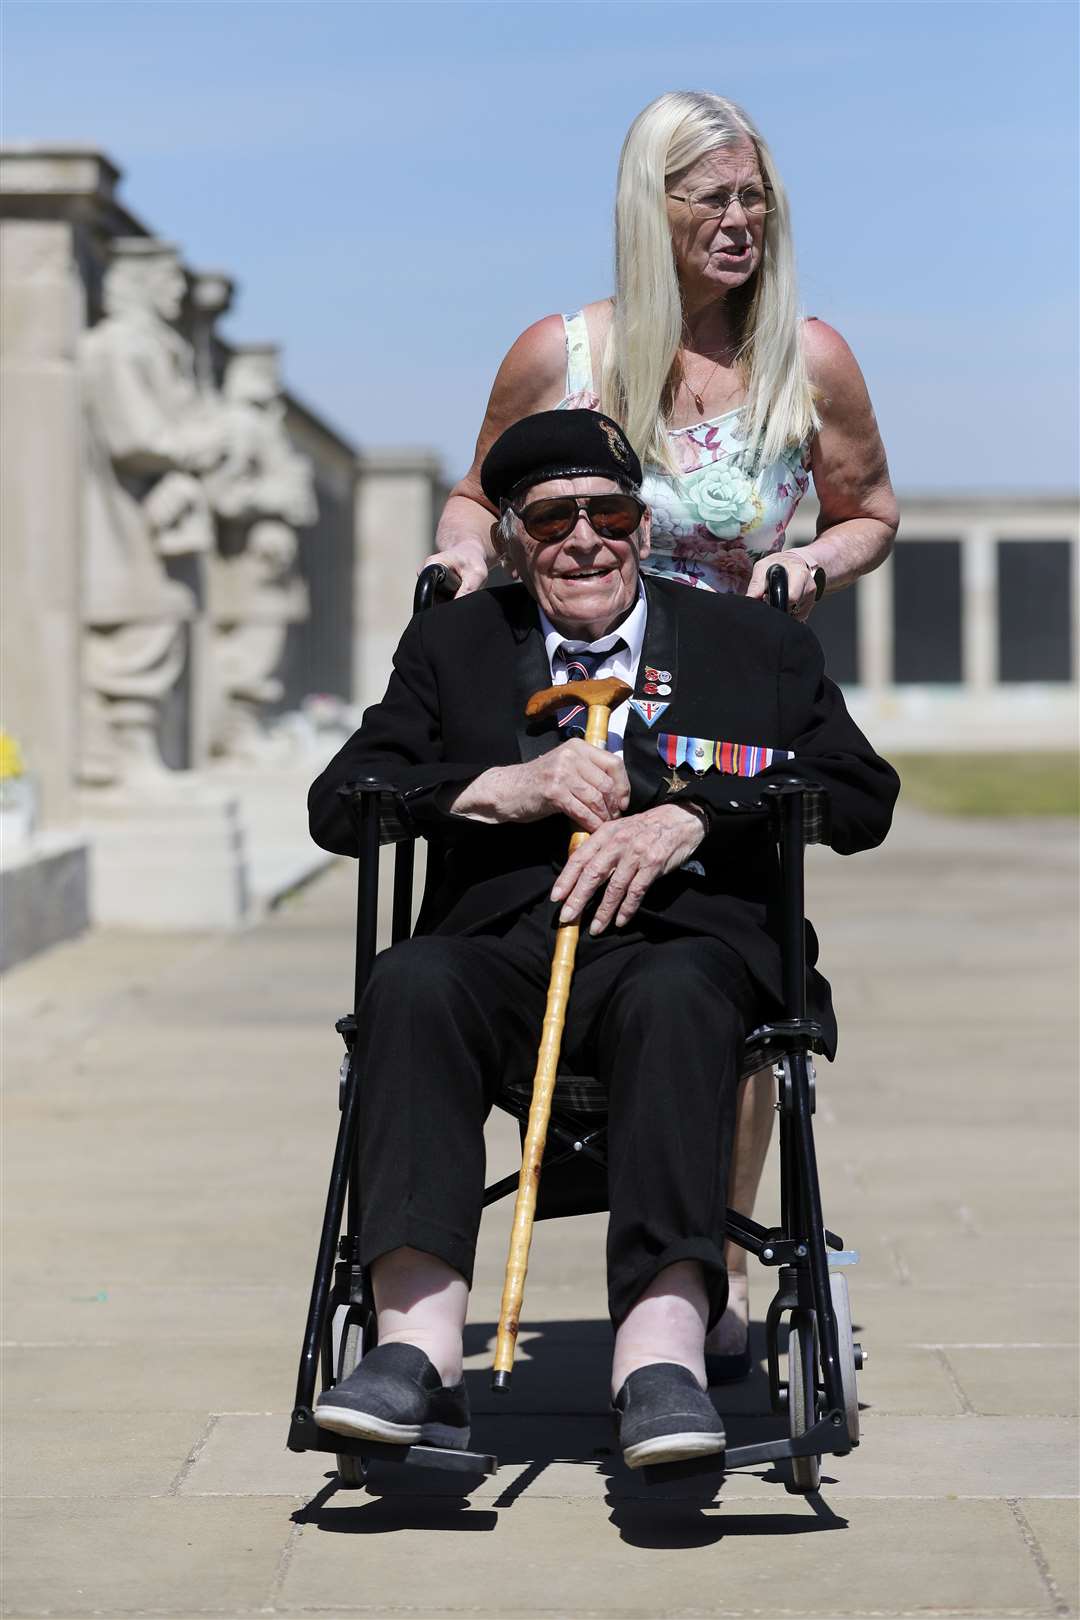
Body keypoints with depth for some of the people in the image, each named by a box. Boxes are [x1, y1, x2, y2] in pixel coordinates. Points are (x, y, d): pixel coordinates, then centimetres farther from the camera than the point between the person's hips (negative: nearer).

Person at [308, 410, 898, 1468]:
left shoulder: (757, 645, 19)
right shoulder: (451, 645, 22)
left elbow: (863, 794, 7)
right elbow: (339, 802, 12)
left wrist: (692, 816, -7)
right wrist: (505, 788, -4)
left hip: (683, 938, -1)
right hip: (502, 939, 1)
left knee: (675, 997, -37)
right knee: (413, 983, -33)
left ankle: (662, 1350, -53)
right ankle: (419, 1350, -44)